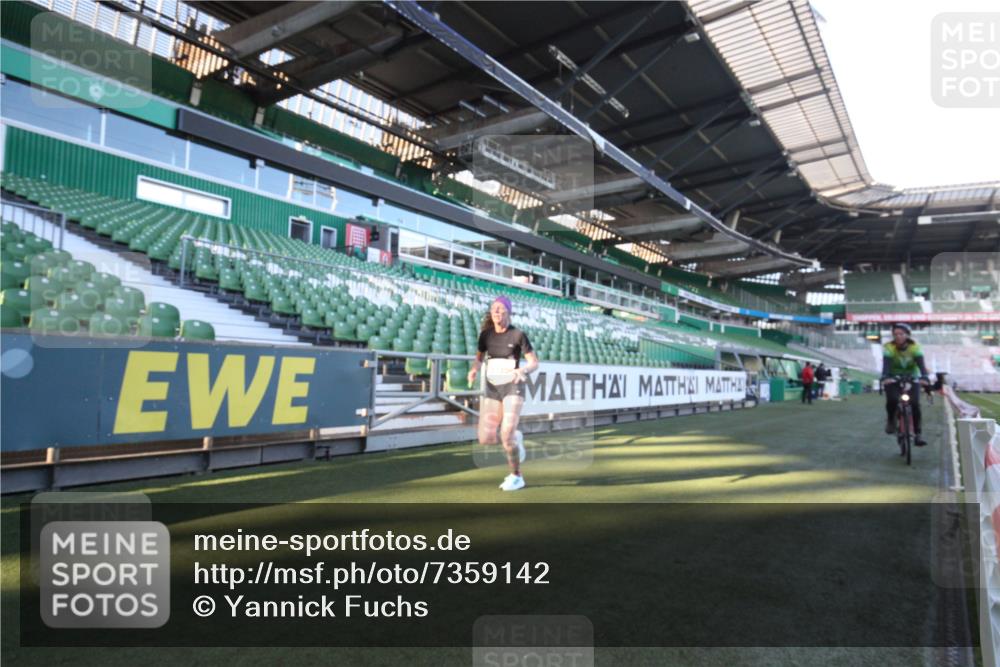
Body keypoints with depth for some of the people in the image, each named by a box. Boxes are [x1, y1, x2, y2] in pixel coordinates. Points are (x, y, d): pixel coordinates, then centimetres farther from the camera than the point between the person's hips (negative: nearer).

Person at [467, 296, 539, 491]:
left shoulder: (519, 335, -8)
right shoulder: (486, 334, 4)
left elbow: (534, 363, -5)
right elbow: (479, 359, 14)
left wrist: (522, 370, -28)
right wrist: (474, 370, -10)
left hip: (513, 388, -5)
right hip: (492, 389, 5)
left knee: (506, 435, -18)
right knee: (485, 439, -4)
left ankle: (516, 477, 6)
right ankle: (516, 437, 29)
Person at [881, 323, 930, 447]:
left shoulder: (915, 347, -13)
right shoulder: (889, 347, -16)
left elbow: (921, 364, -26)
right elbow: (886, 364, -29)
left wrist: (924, 377, -45)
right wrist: (885, 377, -48)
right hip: (893, 379, -1)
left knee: (915, 404, -14)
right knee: (892, 399, -25)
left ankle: (917, 434, -4)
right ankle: (890, 420, 5)